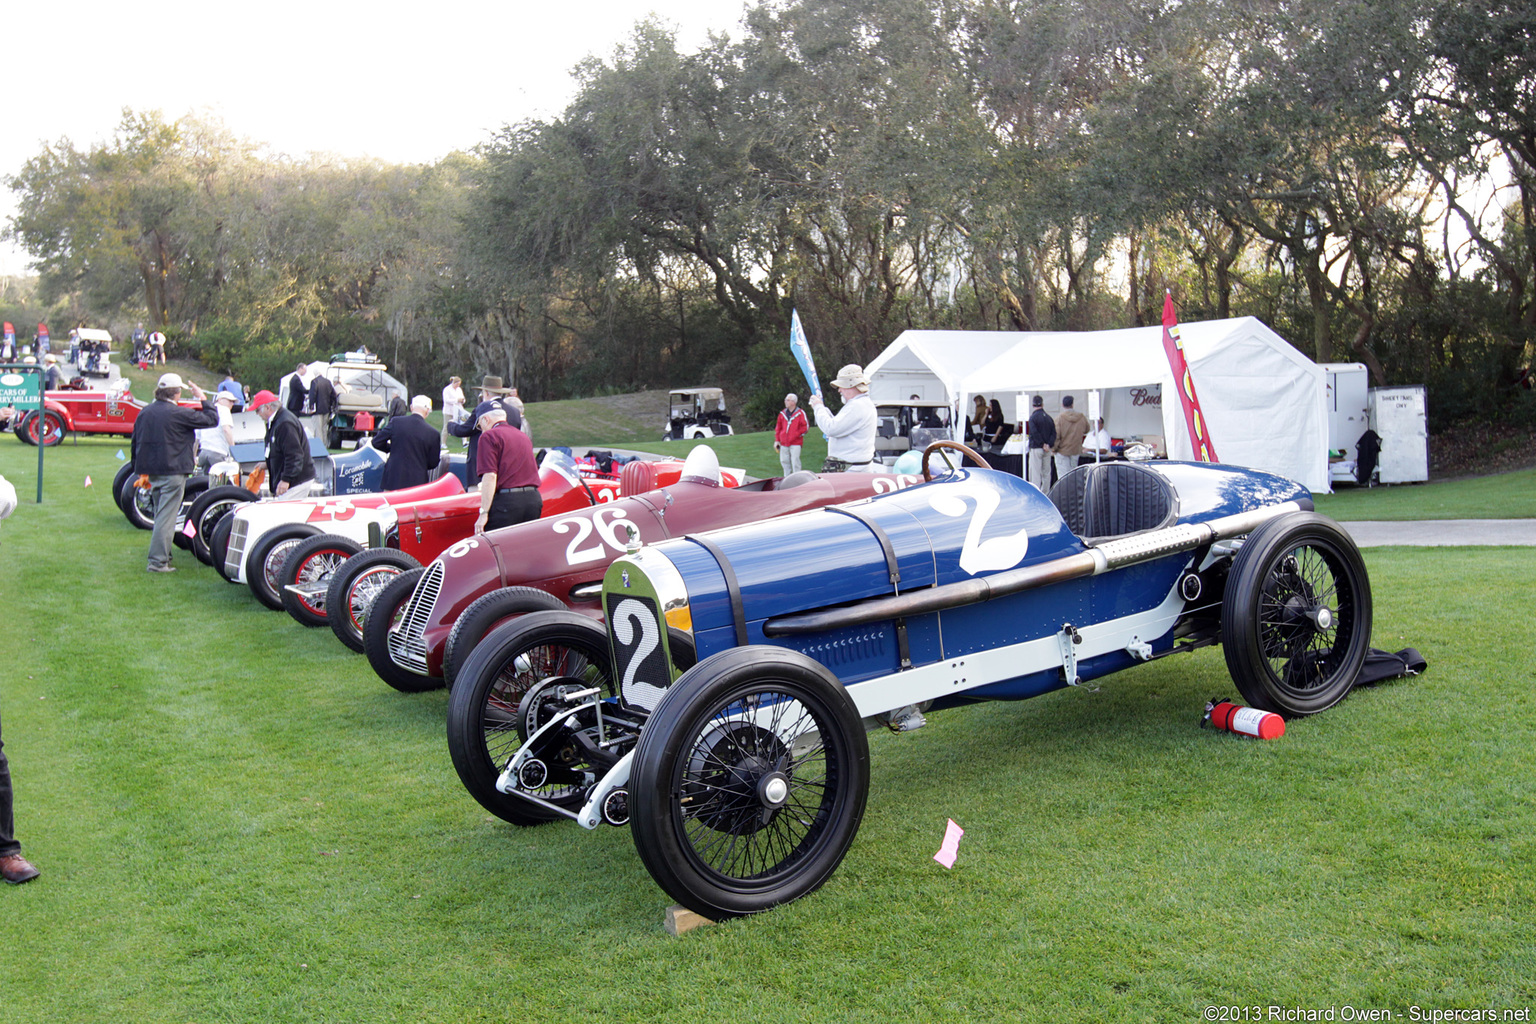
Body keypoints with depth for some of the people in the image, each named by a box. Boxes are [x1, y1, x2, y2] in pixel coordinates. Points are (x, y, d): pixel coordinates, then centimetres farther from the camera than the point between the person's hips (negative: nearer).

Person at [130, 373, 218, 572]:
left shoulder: (144, 412, 9)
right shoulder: (179, 413, -14)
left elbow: (135, 444, 16)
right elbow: (212, 419, -8)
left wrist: (140, 471, 24)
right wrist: (203, 399, 6)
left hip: (151, 472, 8)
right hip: (172, 472, -8)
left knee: (160, 516, 20)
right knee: (166, 518, -6)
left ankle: (163, 556, 27)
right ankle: (158, 561, -9)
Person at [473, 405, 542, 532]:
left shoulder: (488, 436, -2)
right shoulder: (523, 436, 19)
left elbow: (490, 475, -12)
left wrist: (483, 513, -12)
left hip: (505, 500, -7)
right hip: (534, 499, 7)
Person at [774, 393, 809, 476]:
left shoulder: (800, 413, -3)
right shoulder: (782, 413, 12)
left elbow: (806, 426, -3)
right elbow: (778, 427, 16)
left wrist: (797, 434, -8)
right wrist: (777, 440, 10)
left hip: (795, 443, -5)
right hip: (784, 443, 5)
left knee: (795, 462, -8)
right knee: (784, 461, 9)